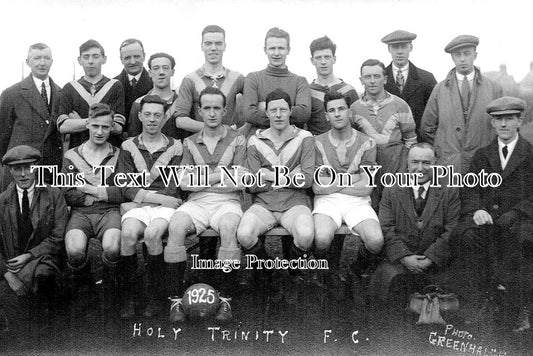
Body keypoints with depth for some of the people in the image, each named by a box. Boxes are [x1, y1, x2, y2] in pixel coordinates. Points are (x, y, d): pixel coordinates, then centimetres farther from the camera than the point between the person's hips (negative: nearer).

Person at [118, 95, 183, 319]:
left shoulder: (175, 147, 11)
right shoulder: (128, 147, 13)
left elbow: (172, 189, 3)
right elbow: (127, 189, 1)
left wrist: (141, 194, -6)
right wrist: (161, 198, -9)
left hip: (165, 207, -1)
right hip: (136, 207, 1)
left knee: (152, 233, -32)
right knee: (128, 233, -30)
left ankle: (154, 294, -13)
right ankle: (128, 294, -13)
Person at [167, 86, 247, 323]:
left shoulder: (237, 140, 10)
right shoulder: (190, 143, 16)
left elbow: (241, 183, 0)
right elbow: (184, 183, 4)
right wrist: (221, 175, -5)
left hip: (227, 201, -1)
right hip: (196, 202, 2)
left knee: (229, 227, -36)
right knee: (176, 226, -30)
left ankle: (225, 299, -23)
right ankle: (176, 299, -22)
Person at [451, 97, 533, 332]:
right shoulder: (481, 156, 19)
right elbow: (469, 190, 9)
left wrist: (511, 215, -17)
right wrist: (476, 209, -13)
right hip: (485, 218, 2)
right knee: (463, 235, -29)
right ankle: (479, 299, -19)